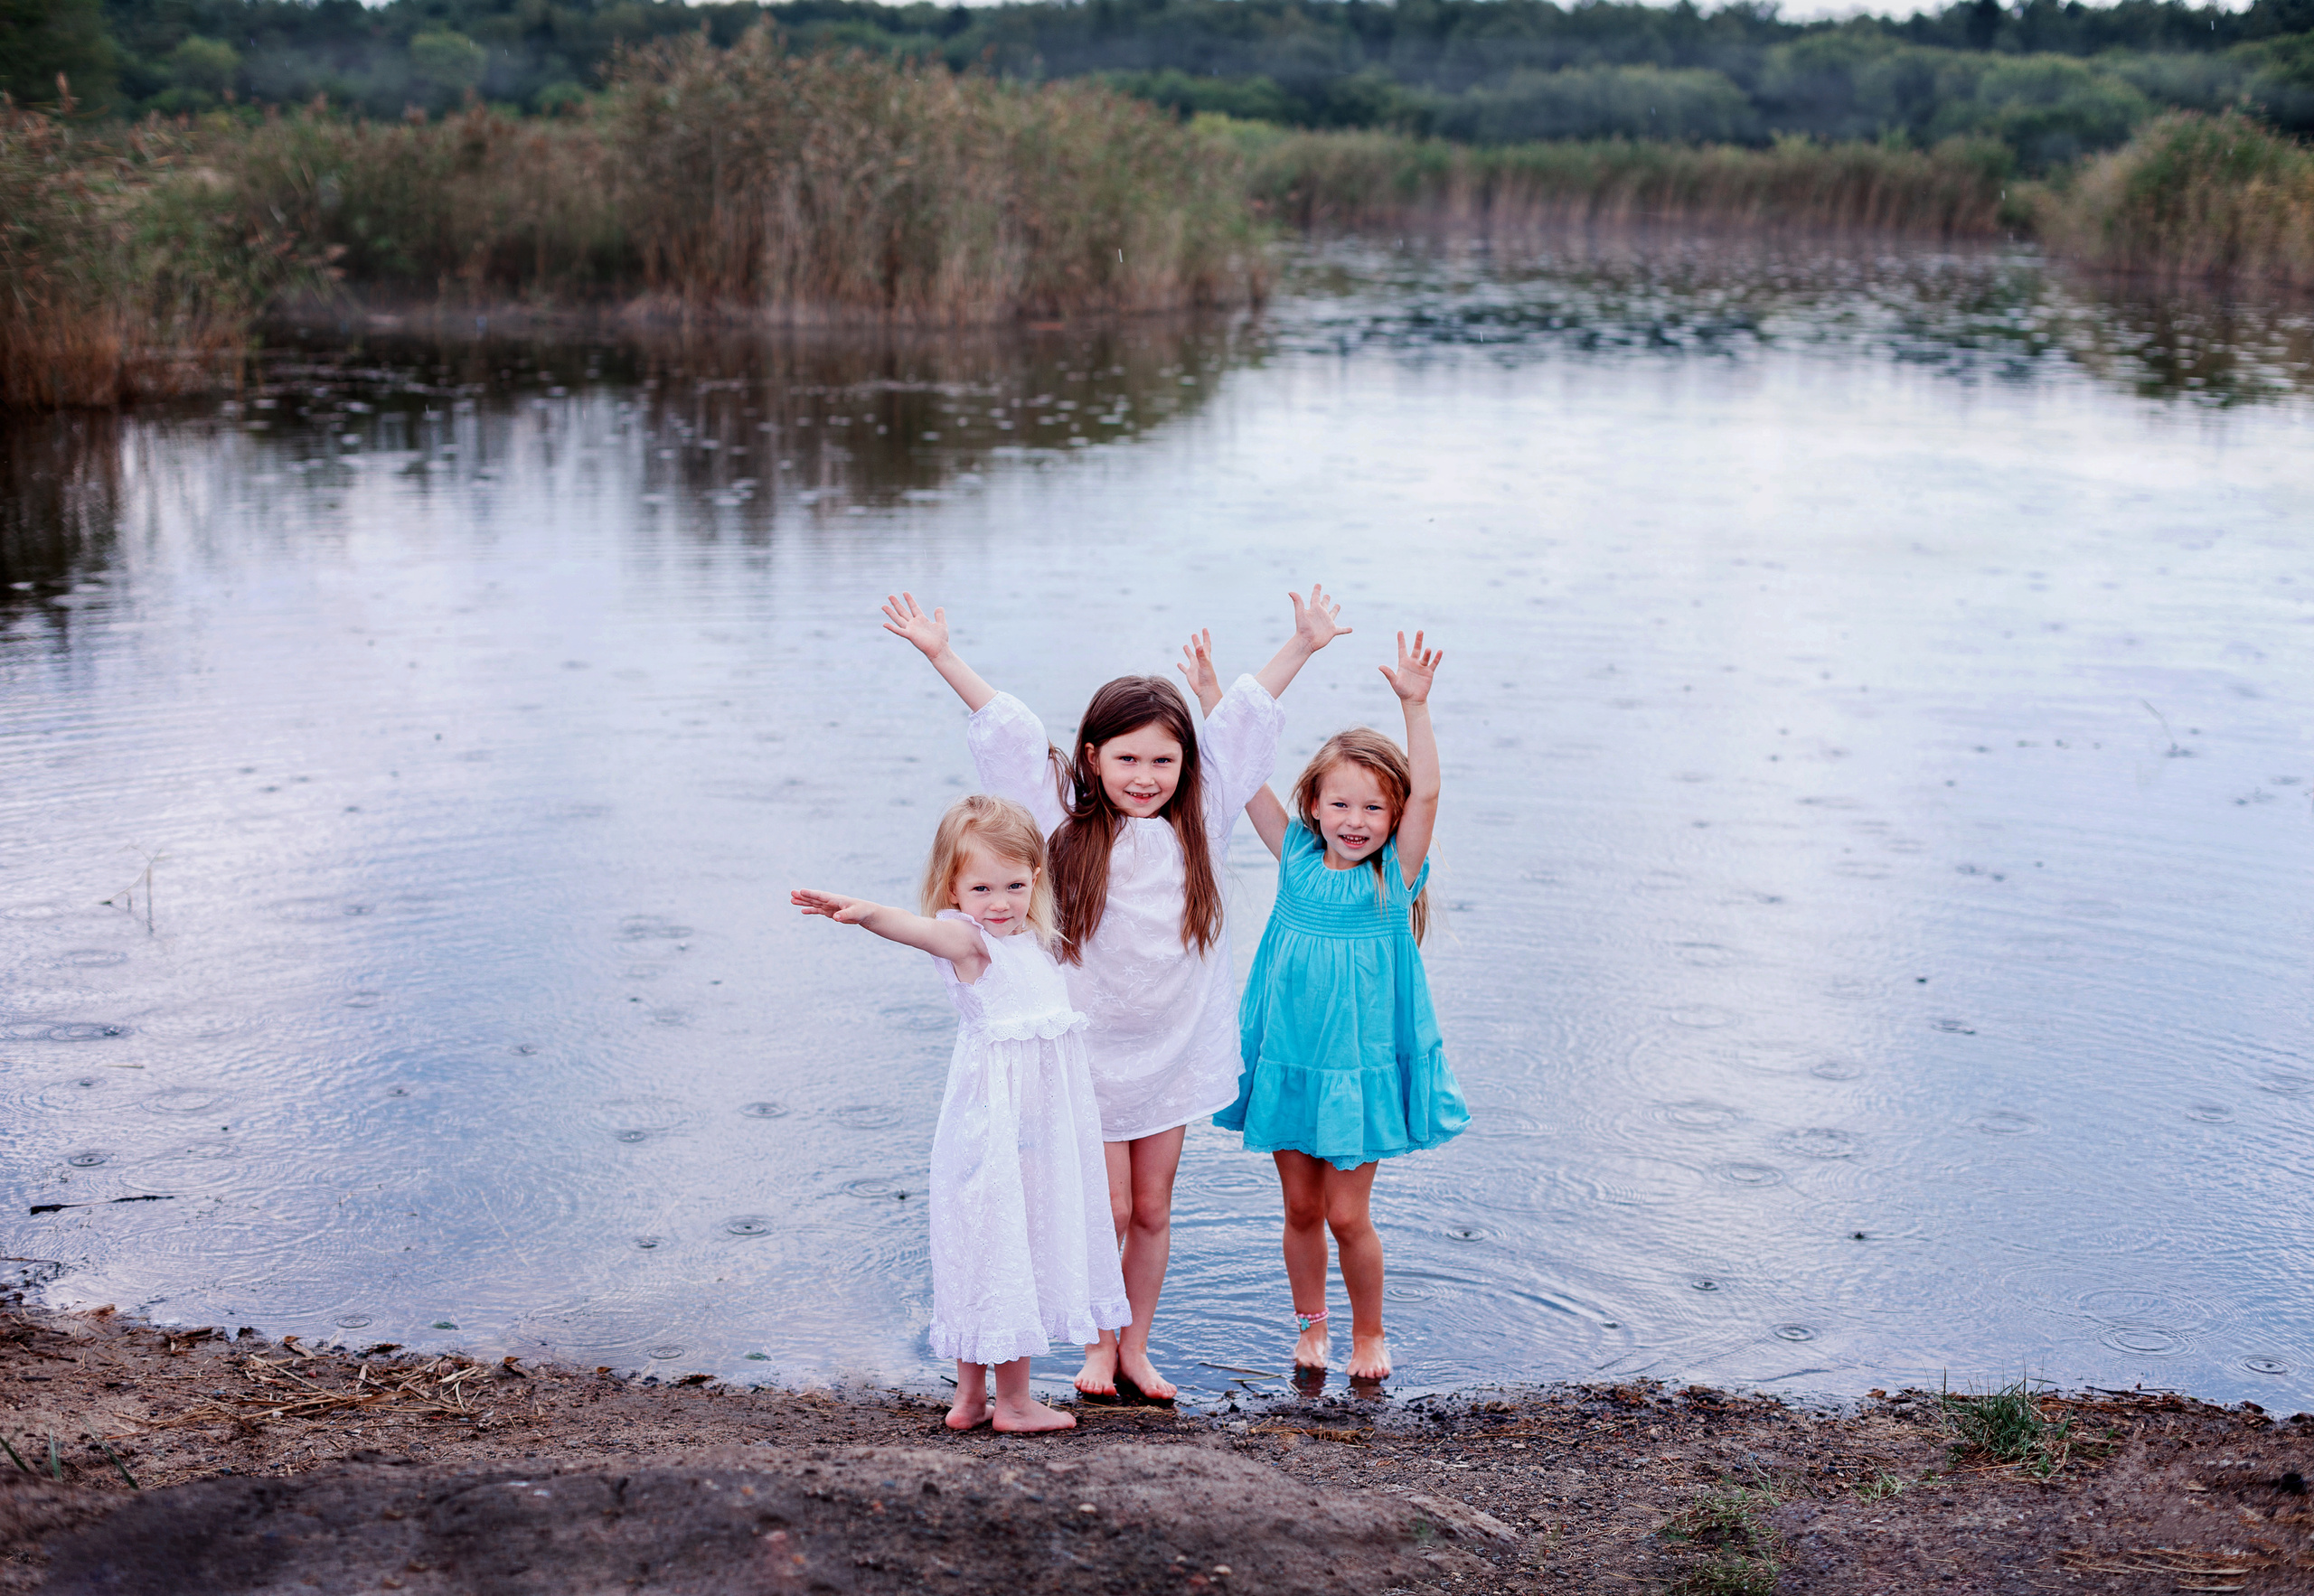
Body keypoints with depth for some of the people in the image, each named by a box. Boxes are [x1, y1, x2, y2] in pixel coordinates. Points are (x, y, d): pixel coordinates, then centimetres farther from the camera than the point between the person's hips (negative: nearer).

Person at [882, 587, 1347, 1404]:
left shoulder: (1199, 819, -3)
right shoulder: (1068, 822, -9)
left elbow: (1242, 717, 3)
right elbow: (1006, 727, -10)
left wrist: (1302, 645, 6)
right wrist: (943, 658, -11)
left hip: (1173, 1050, 3)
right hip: (1091, 1050, -2)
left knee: (1153, 1209, 11)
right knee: (1108, 1210, 1)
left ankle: (1137, 1348, 25)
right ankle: (1099, 1346, 21)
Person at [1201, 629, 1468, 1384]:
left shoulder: (1395, 873, -8)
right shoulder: (1296, 858, -1)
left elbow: (1426, 793, -22)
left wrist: (1415, 707, -32)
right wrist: (1211, 702, -10)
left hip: (1362, 1070, -3)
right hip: (1288, 1063, 3)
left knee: (1347, 1214, 1)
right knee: (1300, 1209, 13)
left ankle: (1369, 1332, 24)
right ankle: (1310, 1324, 33)